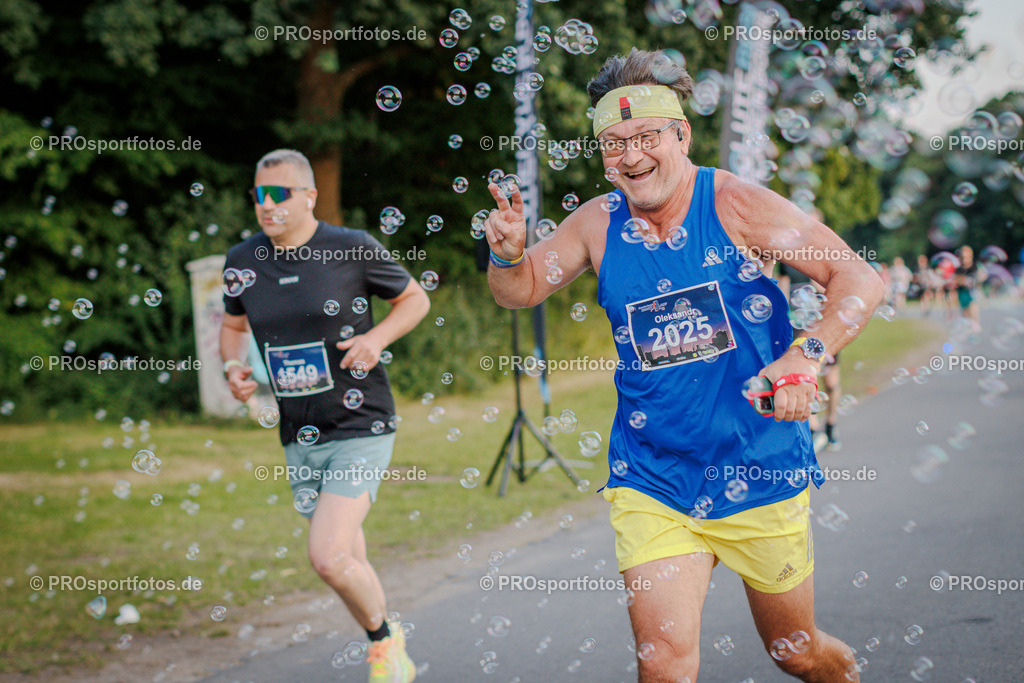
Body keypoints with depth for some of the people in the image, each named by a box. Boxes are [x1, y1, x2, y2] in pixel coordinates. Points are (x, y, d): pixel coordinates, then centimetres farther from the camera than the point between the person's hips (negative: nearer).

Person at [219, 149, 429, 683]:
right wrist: (233, 367, 0)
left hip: (360, 429, -5)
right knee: (346, 564, 14)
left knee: (329, 558, -18)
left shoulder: (354, 249, -9)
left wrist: (377, 338, -13)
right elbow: (233, 324, 21)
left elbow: (415, 299, 4)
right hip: (299, 440, 5)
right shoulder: (242, 261, 3)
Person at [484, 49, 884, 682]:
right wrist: (508, 254, -10)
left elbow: (860, 278, -12)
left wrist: (804, 357, -28)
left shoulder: (735, 205, -11)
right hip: (651, 482, 2)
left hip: (758, 473, -2)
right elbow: (522, 291, 13)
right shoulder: (598, 224, -1)